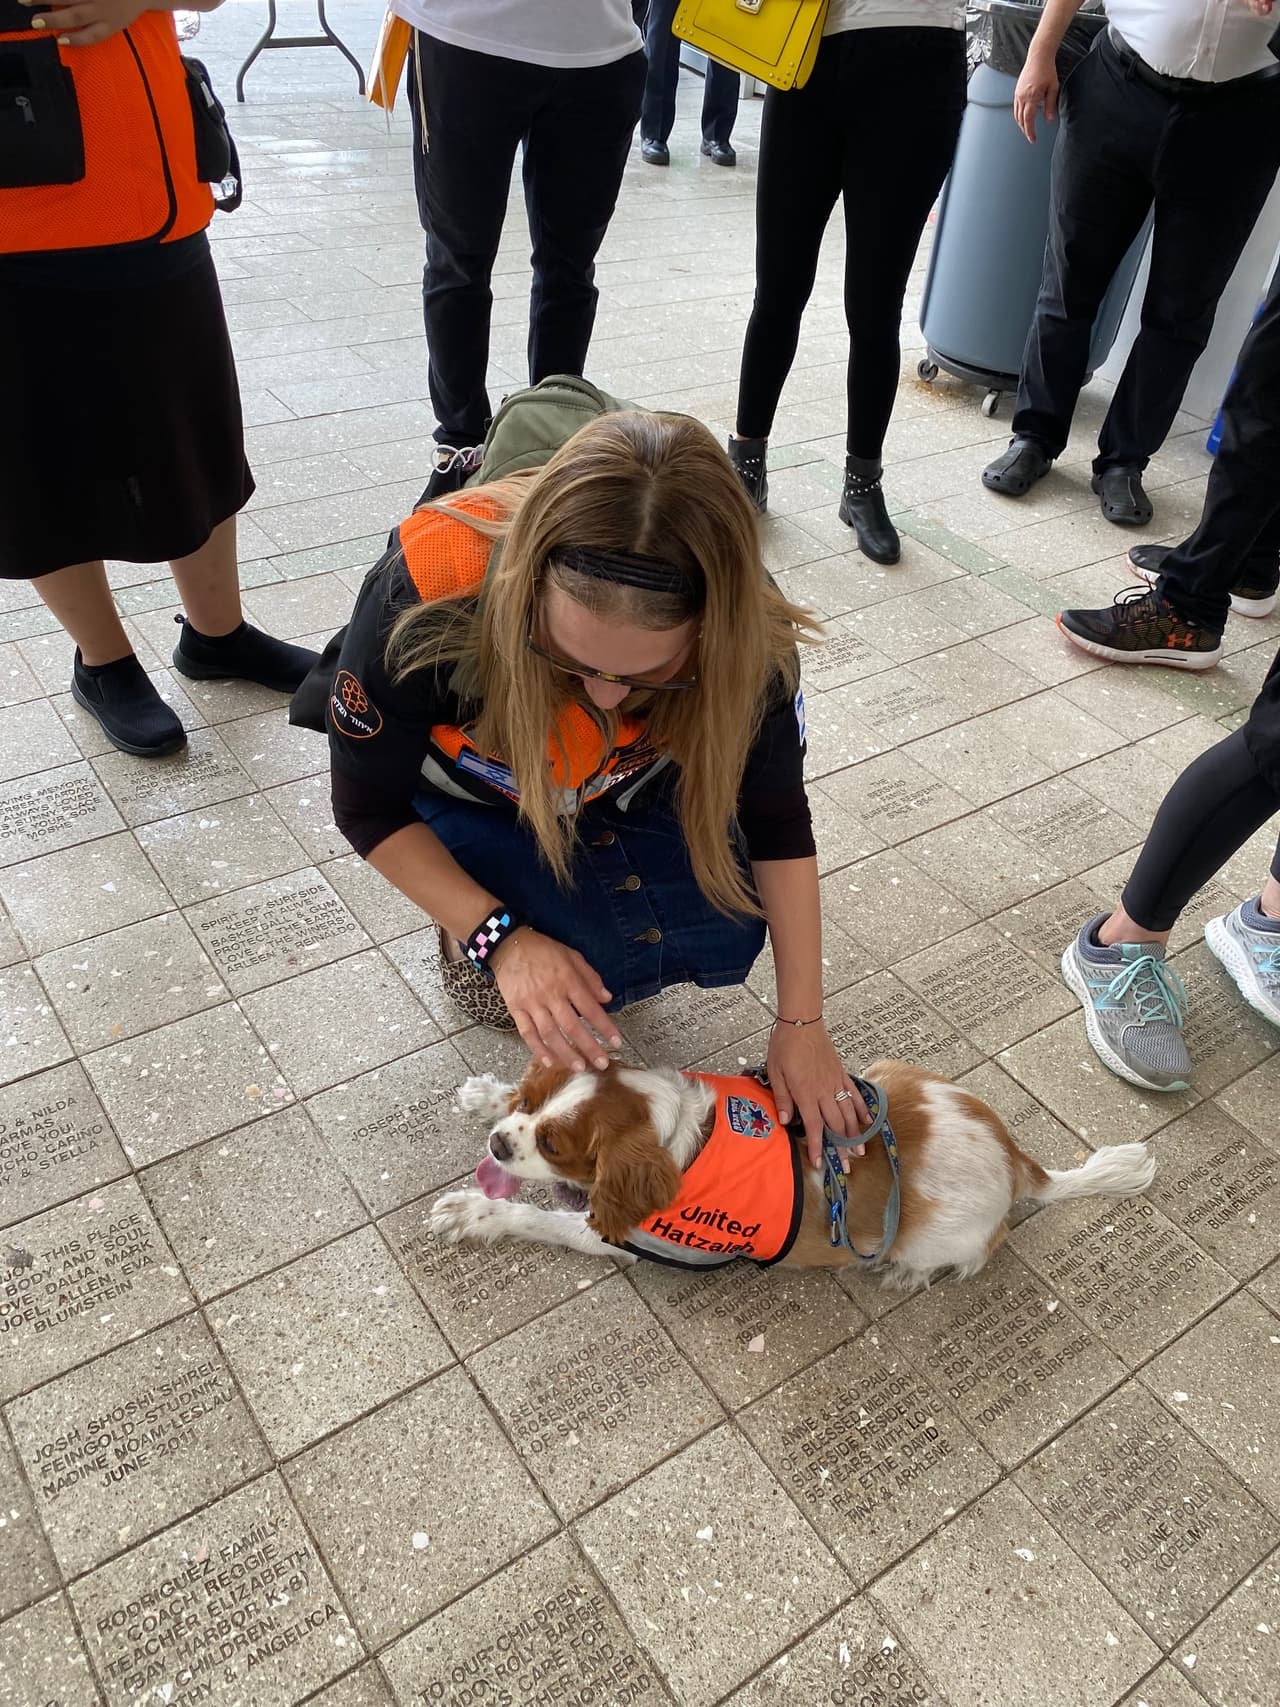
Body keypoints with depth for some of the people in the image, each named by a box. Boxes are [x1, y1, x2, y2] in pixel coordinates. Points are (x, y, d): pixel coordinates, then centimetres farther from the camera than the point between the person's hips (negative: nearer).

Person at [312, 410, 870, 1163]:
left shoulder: (742, 632, -32)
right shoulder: (426, 600, -39)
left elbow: (778, 822, -16)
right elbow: (369, 807, -21)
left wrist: (802, 1024, -13)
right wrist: (502, 939, -31)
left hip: (626, 791, 3)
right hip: (465, 792, -2)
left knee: (724, 938, -13)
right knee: (597, 959, -24)